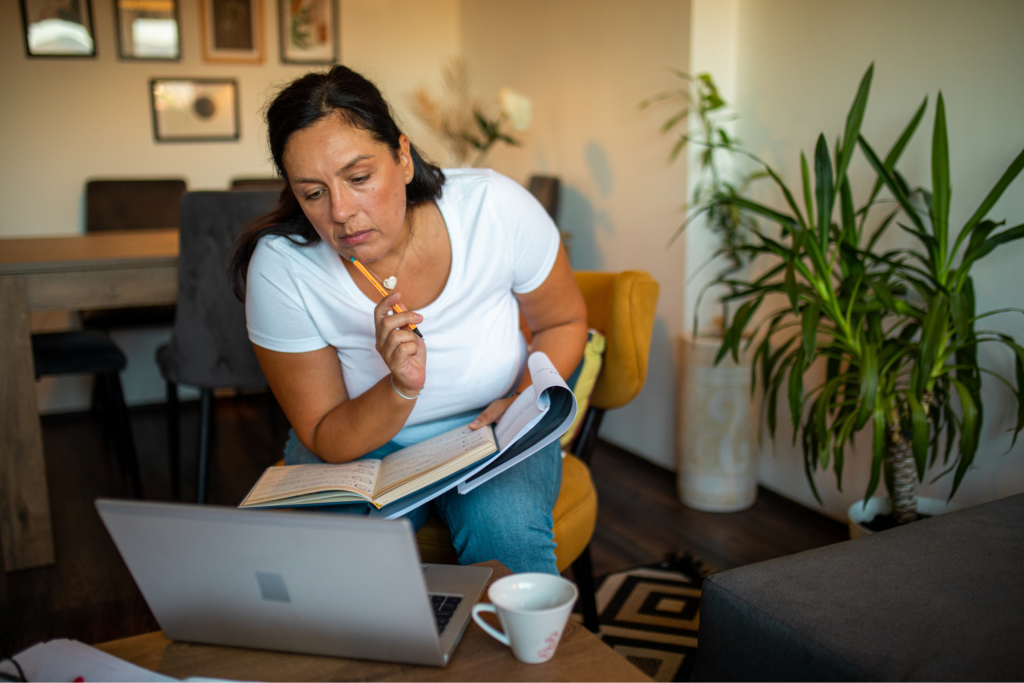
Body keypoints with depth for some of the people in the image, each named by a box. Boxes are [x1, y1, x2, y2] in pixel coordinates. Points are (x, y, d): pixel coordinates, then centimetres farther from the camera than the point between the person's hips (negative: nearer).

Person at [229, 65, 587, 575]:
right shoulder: (281, 269, -21)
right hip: (361, 444, 0)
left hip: (488, 432, 1)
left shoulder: (493, 207, -21)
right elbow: (325, 441, -13)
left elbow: (563, 322, -1)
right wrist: (401, 389, -32)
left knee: (504, 524, -30)